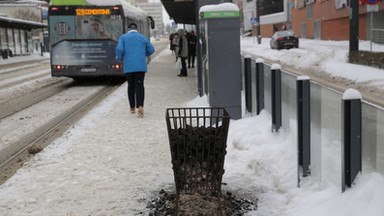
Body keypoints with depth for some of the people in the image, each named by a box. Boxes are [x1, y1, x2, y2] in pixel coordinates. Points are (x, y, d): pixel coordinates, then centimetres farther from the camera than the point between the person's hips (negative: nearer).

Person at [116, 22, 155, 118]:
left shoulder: (123, 37, 4)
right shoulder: (143, 37, 9)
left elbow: (119, 49, -10)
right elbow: (151, 50, 8)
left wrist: (120, 58, 9)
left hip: (128, 66, 0)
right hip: (141, 66, 0)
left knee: (131, 86, 14)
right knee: (139, 86, -1)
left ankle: (132, 108, 22)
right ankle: (140, 106, -20)